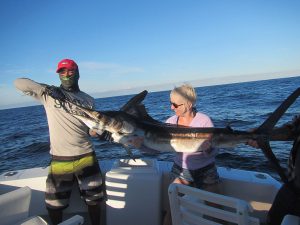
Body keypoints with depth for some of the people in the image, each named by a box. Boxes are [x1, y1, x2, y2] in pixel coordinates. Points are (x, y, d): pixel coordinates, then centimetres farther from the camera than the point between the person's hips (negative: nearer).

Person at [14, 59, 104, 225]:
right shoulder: (48, 94, 2)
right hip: (59, 160, -1)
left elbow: (92, 131, 6)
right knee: (54, 205, 13)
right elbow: (19, 83, -6)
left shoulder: (88, 100, 6)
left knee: (94, 200, 15)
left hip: (86, 157, 1)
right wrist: (44, 87, -21)